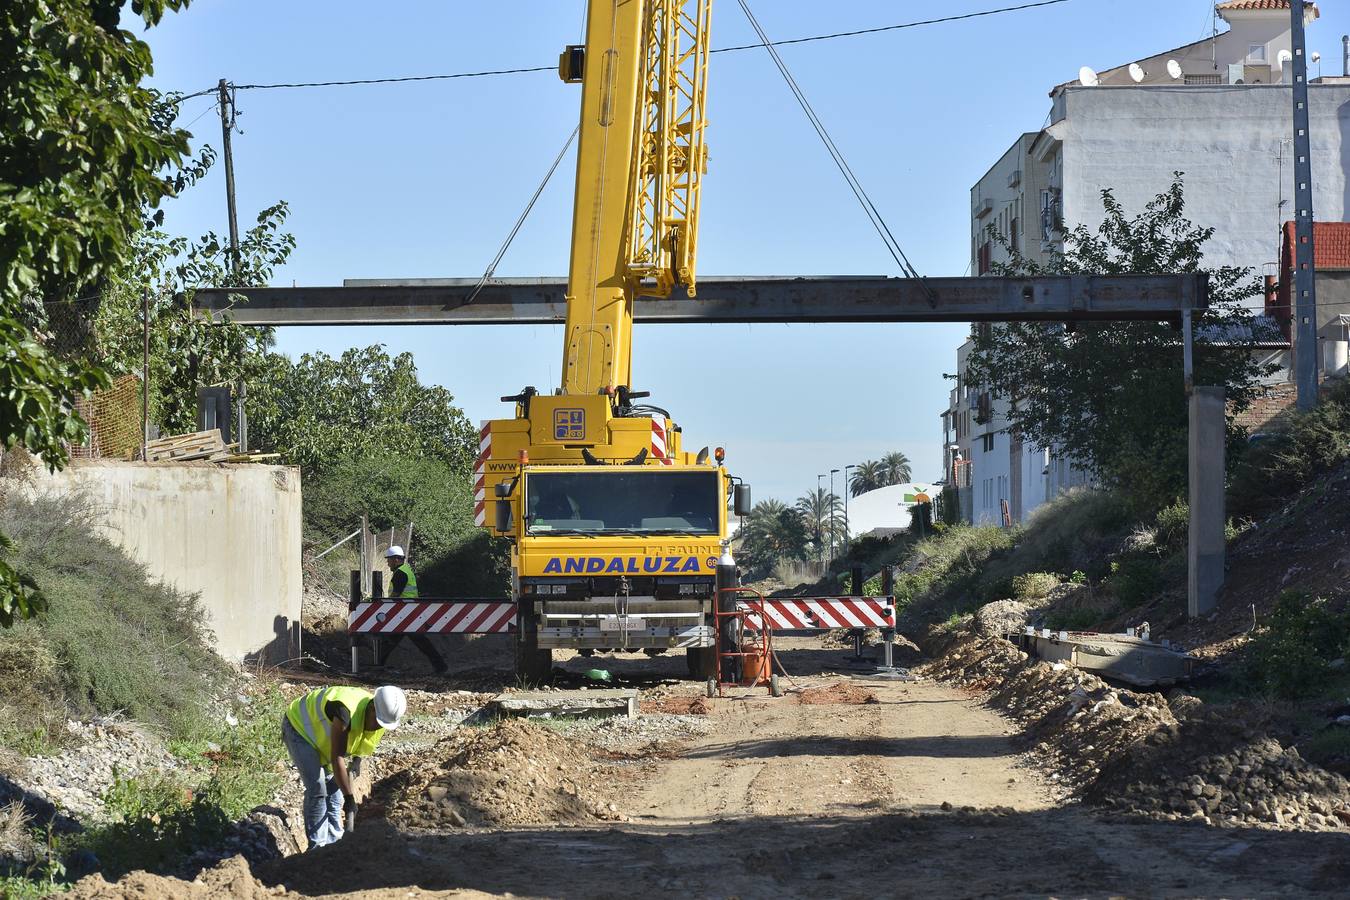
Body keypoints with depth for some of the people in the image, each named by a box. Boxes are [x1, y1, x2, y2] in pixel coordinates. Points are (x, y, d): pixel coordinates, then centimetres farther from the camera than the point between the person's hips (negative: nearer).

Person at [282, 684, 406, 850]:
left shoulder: (381, 719, -14)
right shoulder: (347, 711, -41)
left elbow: (363, 740, 13)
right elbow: (337, 758, -38)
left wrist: (357, 760, -4)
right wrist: (349, 797, -36)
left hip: (322, 735, 8)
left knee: (333, 786, 6)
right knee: (316, 788, -17)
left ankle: (334, 841, 16)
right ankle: (317, 846, -12)